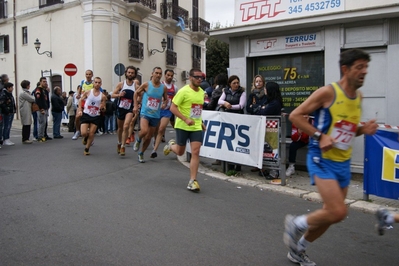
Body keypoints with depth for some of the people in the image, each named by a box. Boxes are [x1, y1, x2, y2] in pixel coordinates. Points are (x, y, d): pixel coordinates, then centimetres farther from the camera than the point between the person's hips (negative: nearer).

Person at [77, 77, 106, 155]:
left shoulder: (102, 96, -1)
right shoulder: (87, 92, -3)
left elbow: (104, 109, 4)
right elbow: (81, 100, 10)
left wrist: (102, 108, -18)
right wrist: (80, 110, 0)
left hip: (96, 117, 1)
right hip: (86, 115, -1)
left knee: (91, 134, 0)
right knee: (83, 133, -13)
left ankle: (86, 149, 18)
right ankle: (85, 137, 26)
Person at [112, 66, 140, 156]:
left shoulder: (136, 84, -1)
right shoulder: (121, 84, 0)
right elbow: (112, 95, 1)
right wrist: (119, 95, -17)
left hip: (130, 109, -2)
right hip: (120, 108, 2)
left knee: (126, 126, -21)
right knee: (120, 128, 16)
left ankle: (123, 146, -11)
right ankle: (119, 143, 41)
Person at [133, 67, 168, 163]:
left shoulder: (164, 87, 0)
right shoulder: (146, 84, -6)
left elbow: (166, 99, 15)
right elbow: (136, 93, 8)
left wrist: (164, 104, -6)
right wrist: (135, 105, 1)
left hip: (156, 115, 3)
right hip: (145, 113, -3)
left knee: (149, 137, 10)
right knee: (144, 131, -28)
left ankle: (141, 153, 32)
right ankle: (138, 140, 7)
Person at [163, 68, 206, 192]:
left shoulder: (201, 92, 8)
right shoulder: (183, 91, -13)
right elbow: (173, 107, -16)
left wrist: (200, 121, 14)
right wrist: (186, 119, -26)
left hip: (196, 127, 4)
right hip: (182, 126, -4)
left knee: (195, 152, -7)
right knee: (180, 152, 11)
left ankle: (192, 181, -1)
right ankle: (171, 145, 47)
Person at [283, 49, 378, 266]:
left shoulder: (359, 97, 10)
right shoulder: (328, 92, -13)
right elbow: (295, 116, -12)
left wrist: (363, 129, 1)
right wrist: (319, 135, -20)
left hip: (344, 163, 8)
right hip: (322, 159, -8)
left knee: (331, 214, 13)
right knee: (338, 212, -18)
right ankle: (297, 223, 11)